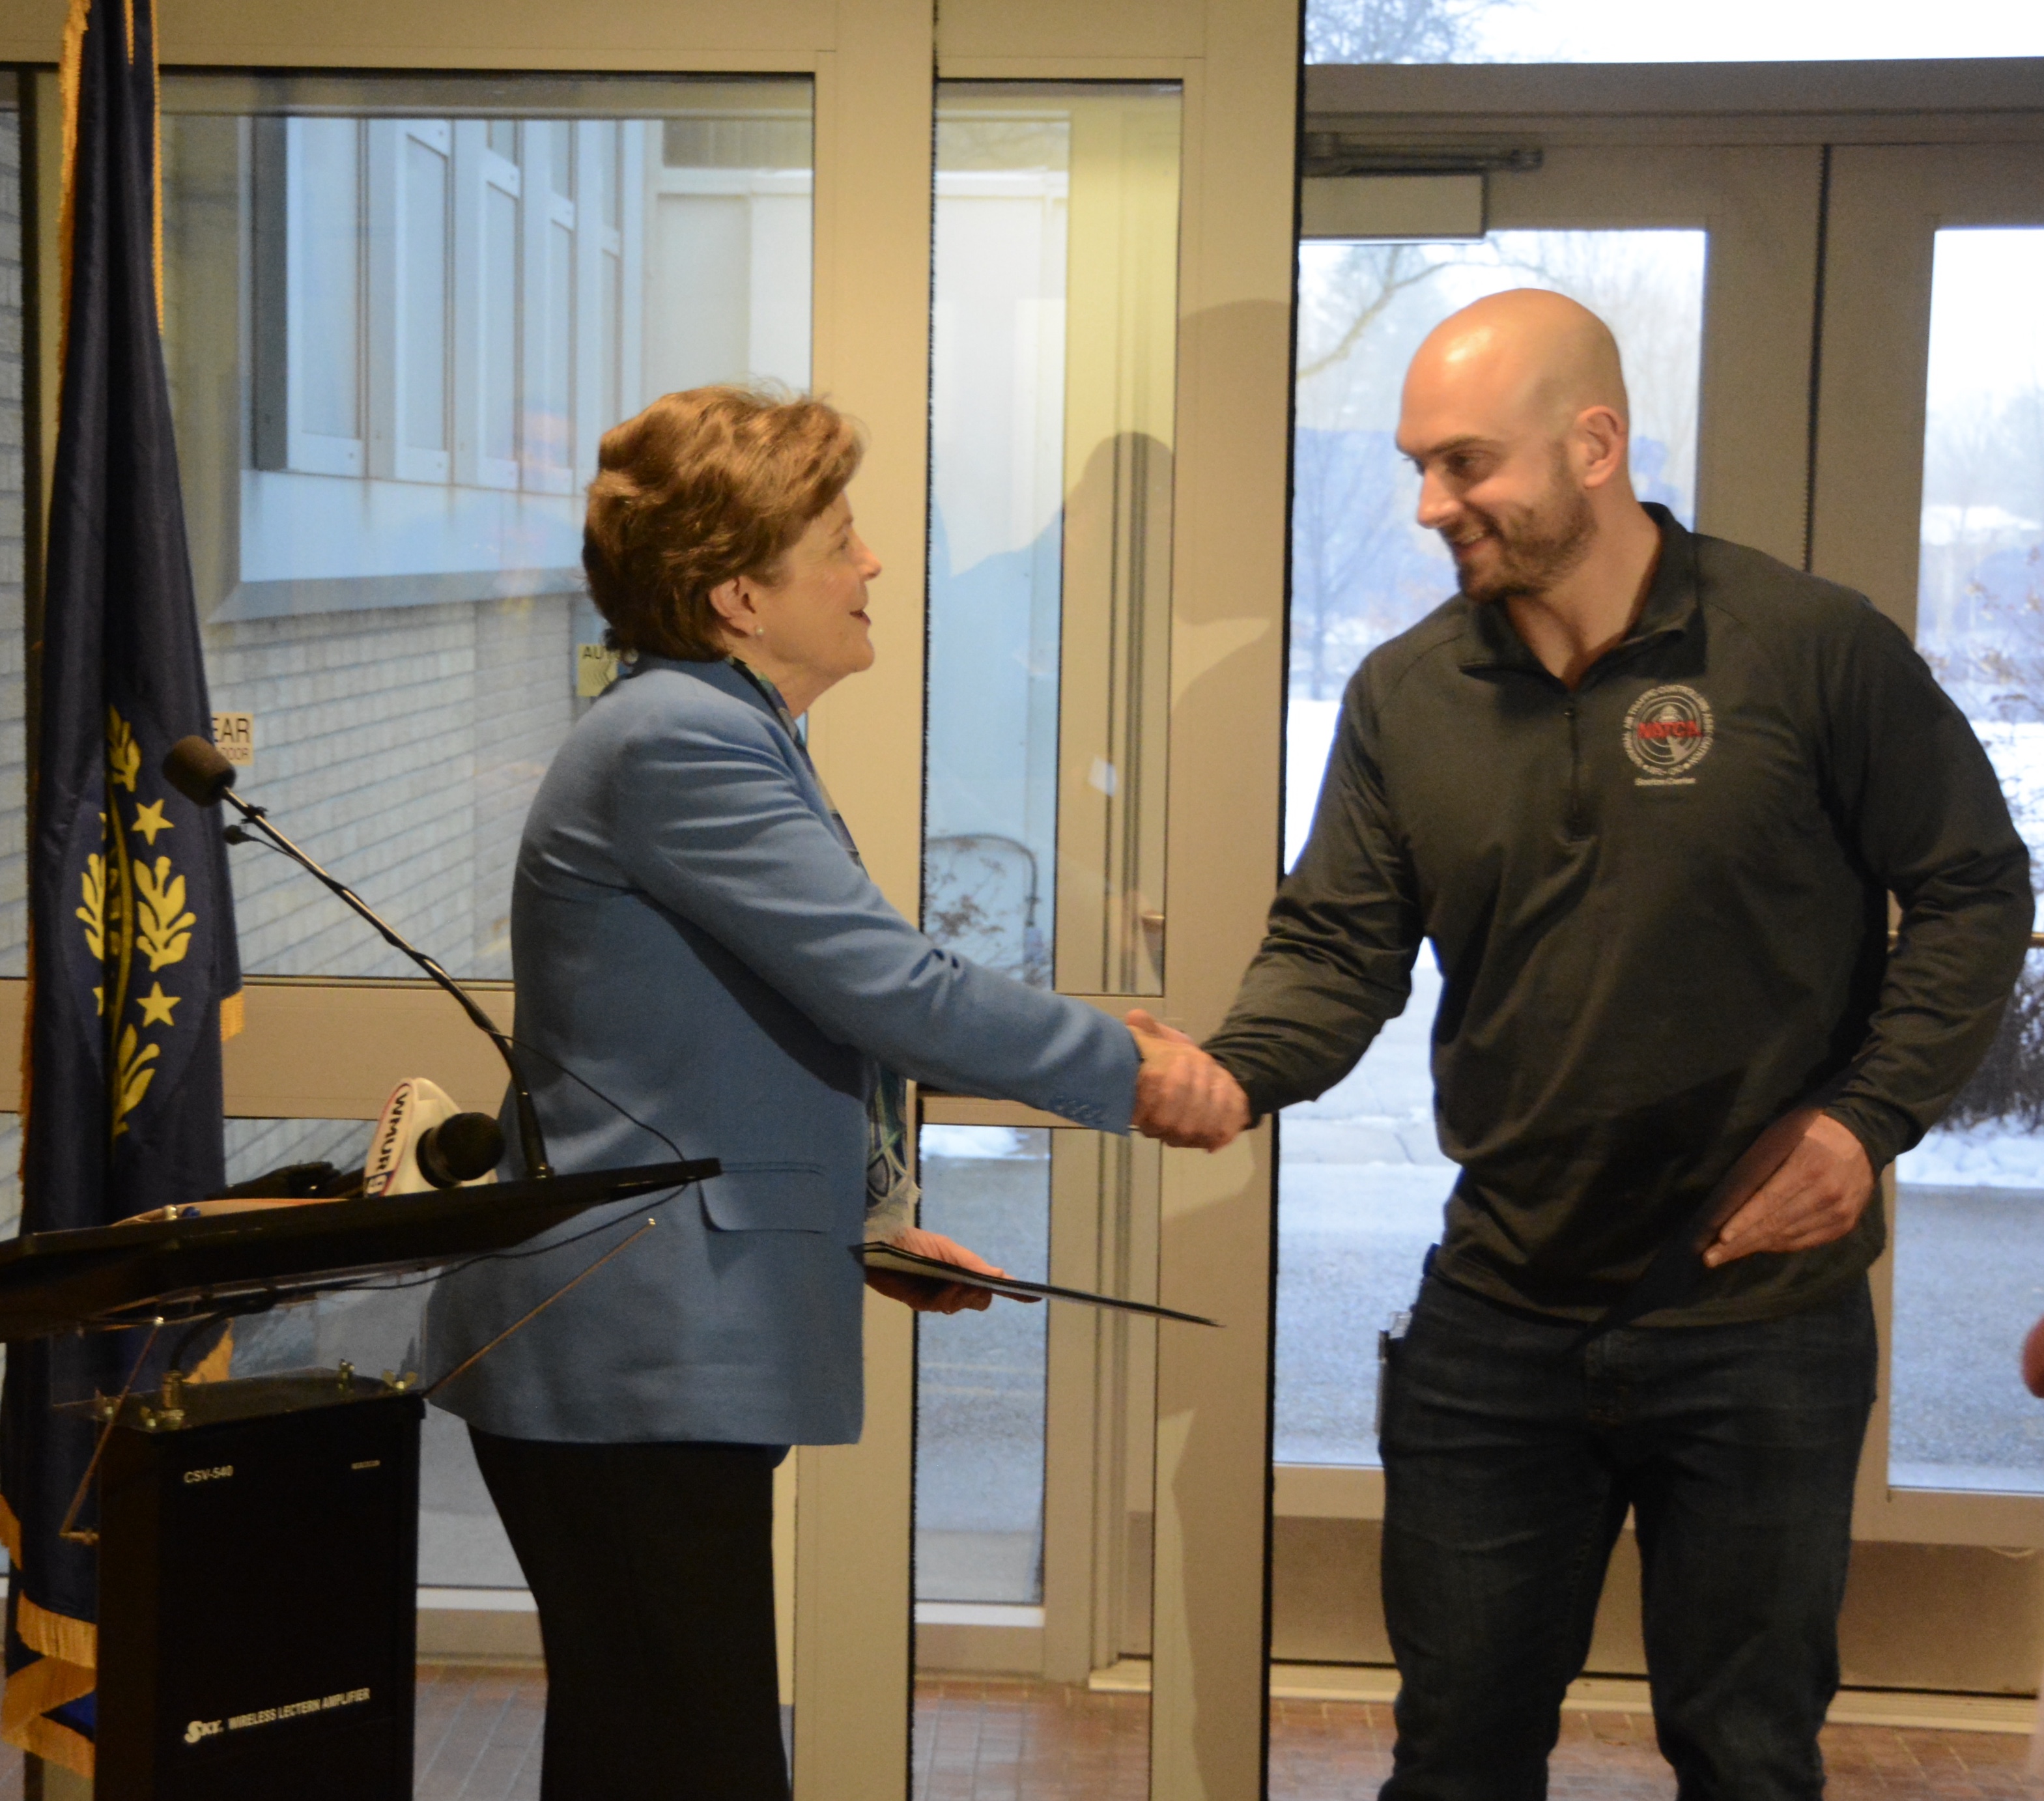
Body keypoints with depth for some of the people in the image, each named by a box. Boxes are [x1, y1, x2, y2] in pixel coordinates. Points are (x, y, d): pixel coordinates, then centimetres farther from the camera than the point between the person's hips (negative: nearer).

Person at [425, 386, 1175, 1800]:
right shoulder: (682, 744, -16)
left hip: (672, 1353, 10)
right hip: (631, 1362, -10)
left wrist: (870, 1223, 15)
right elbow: (894, 993, -19)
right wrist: (1129, 1069, -8)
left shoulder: (723, 733, 18)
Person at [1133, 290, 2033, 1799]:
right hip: (1499, 1318, 3)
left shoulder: (1815, 650, -10)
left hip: (1762, 1319, -3)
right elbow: (1338, 946, 0)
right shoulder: (1406, 696, 1)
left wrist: (1865, 1116, -12)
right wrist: (1234, 1075, -20)